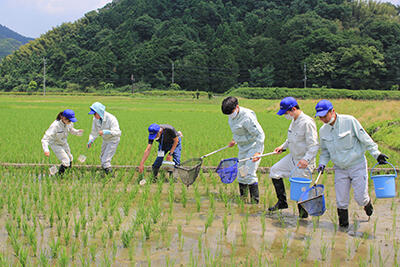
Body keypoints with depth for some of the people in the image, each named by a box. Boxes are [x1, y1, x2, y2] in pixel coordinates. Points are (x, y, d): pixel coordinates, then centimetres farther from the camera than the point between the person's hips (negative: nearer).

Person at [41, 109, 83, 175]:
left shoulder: (69, 123, -18)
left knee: (70, 159, 20)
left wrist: (78, 132, -14)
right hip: (55, 144, -7)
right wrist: (46, 150, -52)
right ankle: (60, 174, 8)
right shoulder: (55, 126, -37)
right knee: (66, 162, -15)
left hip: (64, 143, 7)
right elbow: (45, 139, -37)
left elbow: (71, 130, 7)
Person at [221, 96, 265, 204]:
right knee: (241, 174, 10)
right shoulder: (232, 116, 1)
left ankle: (255, 202, -9)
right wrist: (234, 140, 28)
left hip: (253, 147, -9)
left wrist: (258, 152, -29)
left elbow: (260, 135, -25)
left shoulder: (247, 117, -25)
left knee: (250, 174, -14)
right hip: (242, 148, 9)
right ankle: (243, 200, 22)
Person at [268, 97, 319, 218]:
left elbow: (314, 145, -26)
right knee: (275, 171, 11)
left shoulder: (307, 122, -23)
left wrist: (306, 159, -37)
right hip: (292, 157, 9)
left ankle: (303, 214, 18)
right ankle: (282, 202, 21)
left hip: (303, 162, -9)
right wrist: (283, 146, 14)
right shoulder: (294, 120, 6)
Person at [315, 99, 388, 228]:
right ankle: (343, 224, 18)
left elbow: (365, 138, -8)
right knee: (341, 200, 0)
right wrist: (322, 163, -1)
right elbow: (325, 150, 15)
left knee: (360, 198, -3)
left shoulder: (349, 121, -14)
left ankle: (367, 204, 32)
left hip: (357, 165, -4)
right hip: (340, 169, 4)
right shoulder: (323, 130, 2)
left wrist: (376, 153, -12)